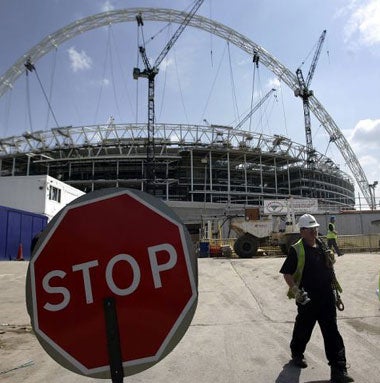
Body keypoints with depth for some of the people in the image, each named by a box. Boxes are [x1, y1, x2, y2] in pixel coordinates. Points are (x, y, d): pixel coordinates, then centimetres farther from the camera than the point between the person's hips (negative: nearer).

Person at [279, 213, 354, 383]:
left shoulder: (323, 246, 7)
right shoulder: (296, 250, -11)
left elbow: (330, 272, 16)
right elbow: (287, 274, -10)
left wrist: (336, 293, 16)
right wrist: (296, 291, -22)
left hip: (327, 298, 4)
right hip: (308, 299, -4)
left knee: (332, 334, 4)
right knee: (303, 330, 14)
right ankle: (297, 354, 41)